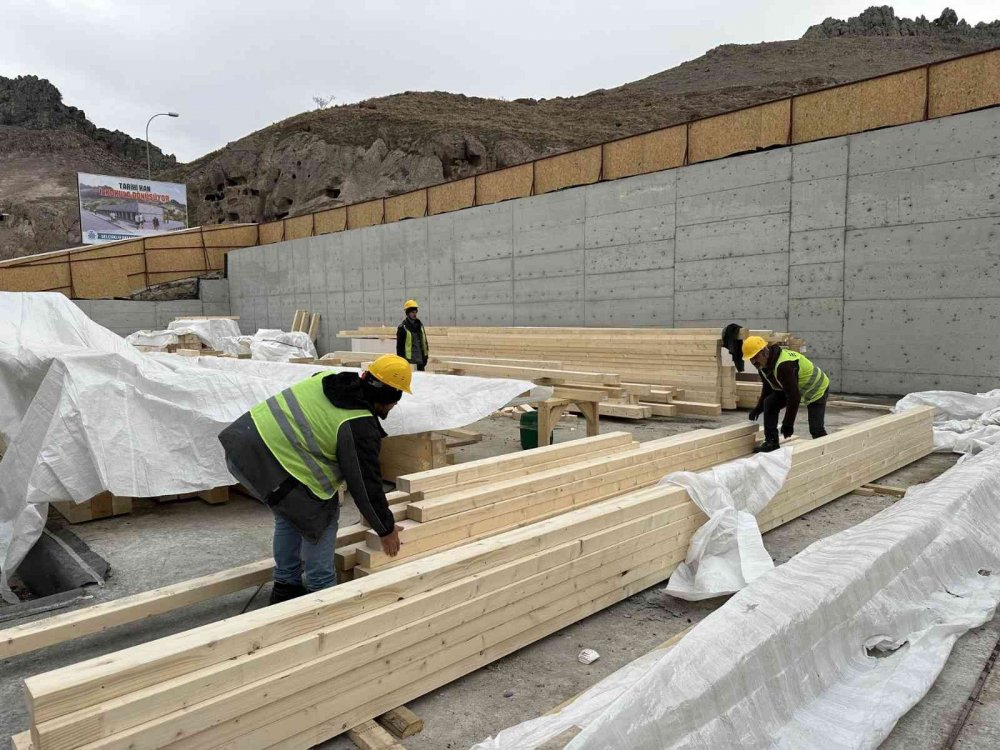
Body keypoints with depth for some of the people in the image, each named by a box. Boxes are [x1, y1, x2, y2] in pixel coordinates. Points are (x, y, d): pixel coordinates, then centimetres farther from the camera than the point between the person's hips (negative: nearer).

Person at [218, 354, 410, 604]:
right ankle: (320, 590, 15)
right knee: (322, 517, 8)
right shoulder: (360, 427, -11)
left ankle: (286, 585, 37)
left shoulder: (326, 379, 10)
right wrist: (386, 529, 6)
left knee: (290, 514, 25)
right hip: (274, 465, -9)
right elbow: (366, 483, -7)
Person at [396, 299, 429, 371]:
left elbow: (424, 342, 16)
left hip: (420, 360, 6)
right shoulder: (403, 327, -8)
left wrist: (425, 356, 12)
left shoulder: (420, 325, 11)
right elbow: (399, 346, -8)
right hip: (409, 360, -6)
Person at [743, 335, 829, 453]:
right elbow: (767, 387, 7)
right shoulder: (762, 364, -11)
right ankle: (771, 442, -6)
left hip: (816, 389, -8)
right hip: (791, 388, 8)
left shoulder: (784, 365, -40)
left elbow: (794, 397, -38)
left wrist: (788, 424, -32)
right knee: (769, 403, -12)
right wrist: (758, 408, 2)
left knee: (815, 428, -13)